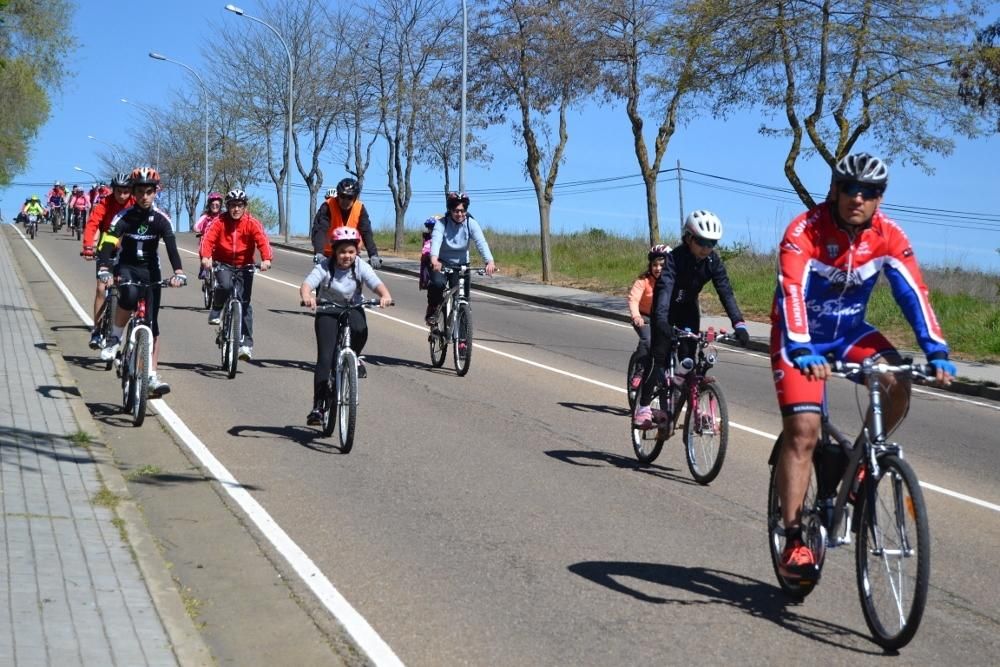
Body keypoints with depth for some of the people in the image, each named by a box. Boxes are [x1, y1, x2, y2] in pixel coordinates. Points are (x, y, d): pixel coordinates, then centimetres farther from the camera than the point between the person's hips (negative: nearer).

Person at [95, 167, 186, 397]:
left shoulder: (161, 219, -9)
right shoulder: (124, 217, -13)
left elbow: (172, 247, -21)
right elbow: (107, 245, -23)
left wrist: (178, 272, -40)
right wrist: (103, 270, -42)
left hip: (150, 271, 2)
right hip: (127, 268, -1)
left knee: (152, 324, -4)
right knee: (129, 295, -37)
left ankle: (152, 375, 1)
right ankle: (114, 338, -15)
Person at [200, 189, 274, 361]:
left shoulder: (252, 223, -11)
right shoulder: (220, 222, -10)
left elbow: (262, 240, -23)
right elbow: (208, 239, -22)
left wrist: (266, 259, -42)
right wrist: (205, 257, -41)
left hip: (245, 265, 0)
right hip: (223, 264, 0)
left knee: (245, 303, -5)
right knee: (225, 285, -32)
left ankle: (246, 343, 0)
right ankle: (216, 312, -4)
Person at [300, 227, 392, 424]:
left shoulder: (360, 267, -10)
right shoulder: (324, 267, -15)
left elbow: (377, 284, -23)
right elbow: (306, 284, -29)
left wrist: (385, 296, -47)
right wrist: (307, 297, -53)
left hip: (352, 309, 1)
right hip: (327, 311, -1)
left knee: (360, 330, -35)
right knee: (325, 358, -14)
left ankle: (354, 358, -1)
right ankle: (317, 406, -8)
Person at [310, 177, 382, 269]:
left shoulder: (360, 208, -11)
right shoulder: (328, 207, -18)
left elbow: (366, 232, -17)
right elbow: (319, 230, -29)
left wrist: (373, 255, -32)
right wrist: (319, 253, -45)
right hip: (330, 254, -2)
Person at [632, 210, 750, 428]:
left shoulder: (713, 261, -18)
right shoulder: (674, 257, -30)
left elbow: (725, 291, -23)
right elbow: (664, 288, -43)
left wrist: (739, 323, -36)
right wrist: (661, 321, -59)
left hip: (688, 308, 4)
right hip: (666, 309, -4)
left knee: (688, 357, -8)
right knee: (658, 355, -11)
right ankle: (643, 406, -5)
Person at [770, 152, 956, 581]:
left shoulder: (888, 237, -13)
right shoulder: (804, 231, -25)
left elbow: (913, 293, -16)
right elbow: (791, 292, -36)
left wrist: (936, 353, -27)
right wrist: (803, 351, -50)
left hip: (850, 331, 4)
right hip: (801, 339, -4)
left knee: (897, 384, -23)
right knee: (802, 431, -15)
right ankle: (793, 539, -10)